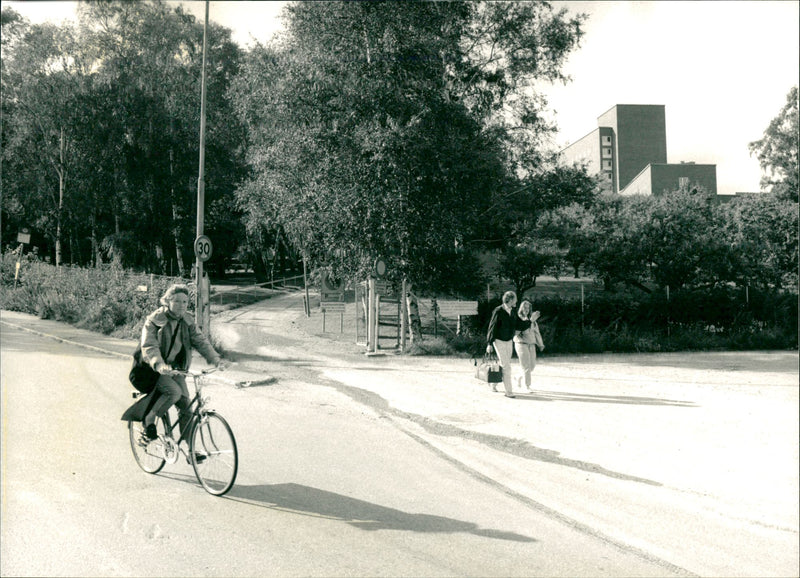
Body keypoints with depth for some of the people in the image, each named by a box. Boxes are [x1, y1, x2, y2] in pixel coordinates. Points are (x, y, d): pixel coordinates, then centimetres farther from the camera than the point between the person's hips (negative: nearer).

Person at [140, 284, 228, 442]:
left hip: (176, 370, 5)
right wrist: (160, 365, -43)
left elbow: (200, 341, -6)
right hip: (155, 370, -5)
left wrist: (216, 359, -24)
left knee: (186, 408, -5)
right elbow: (149, 347, -24)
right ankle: (149, 419, -8)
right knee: (174, 391, -31)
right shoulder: (154, 320, -13)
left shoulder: (187, 322, 3)